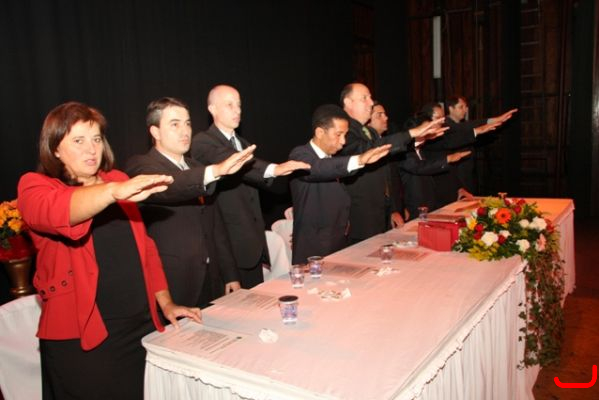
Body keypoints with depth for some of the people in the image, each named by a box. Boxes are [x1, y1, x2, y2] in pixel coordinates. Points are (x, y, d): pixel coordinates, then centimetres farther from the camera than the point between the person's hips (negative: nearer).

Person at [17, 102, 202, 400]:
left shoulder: (117, 181, 10)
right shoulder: (36, 186, -4)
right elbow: (56, 212, -29)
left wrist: (166, 303, 8)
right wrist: (114, 192, -47)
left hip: (141, 326, 4)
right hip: (80, 337, -4)